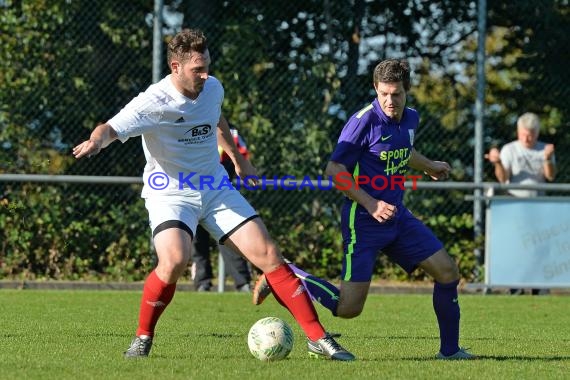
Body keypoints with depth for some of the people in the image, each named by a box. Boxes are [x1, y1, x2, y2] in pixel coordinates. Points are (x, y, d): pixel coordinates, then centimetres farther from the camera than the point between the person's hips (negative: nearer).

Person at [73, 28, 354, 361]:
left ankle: (318, 338, 4)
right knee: (174, 261, -31)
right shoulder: (154, 102, -19)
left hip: (216, 189, 5)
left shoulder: (213, 88, 0)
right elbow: (111, 128, -29)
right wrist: (96, 141, -53)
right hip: (171, 194, -5)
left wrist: (239, 160, 33)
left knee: (268, 254, -4)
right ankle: (143, 339, -6)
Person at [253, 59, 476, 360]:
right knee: (349, 308, -12)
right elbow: (334, 170, -16)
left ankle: (450, 350, 15)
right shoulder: (364, 121, -18)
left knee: (447, 271, 1)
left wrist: (429, 166, 46)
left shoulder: (410, 119, 6)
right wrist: (371, 205, -21)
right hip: (363, 221, -7)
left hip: (396, 215, 7)